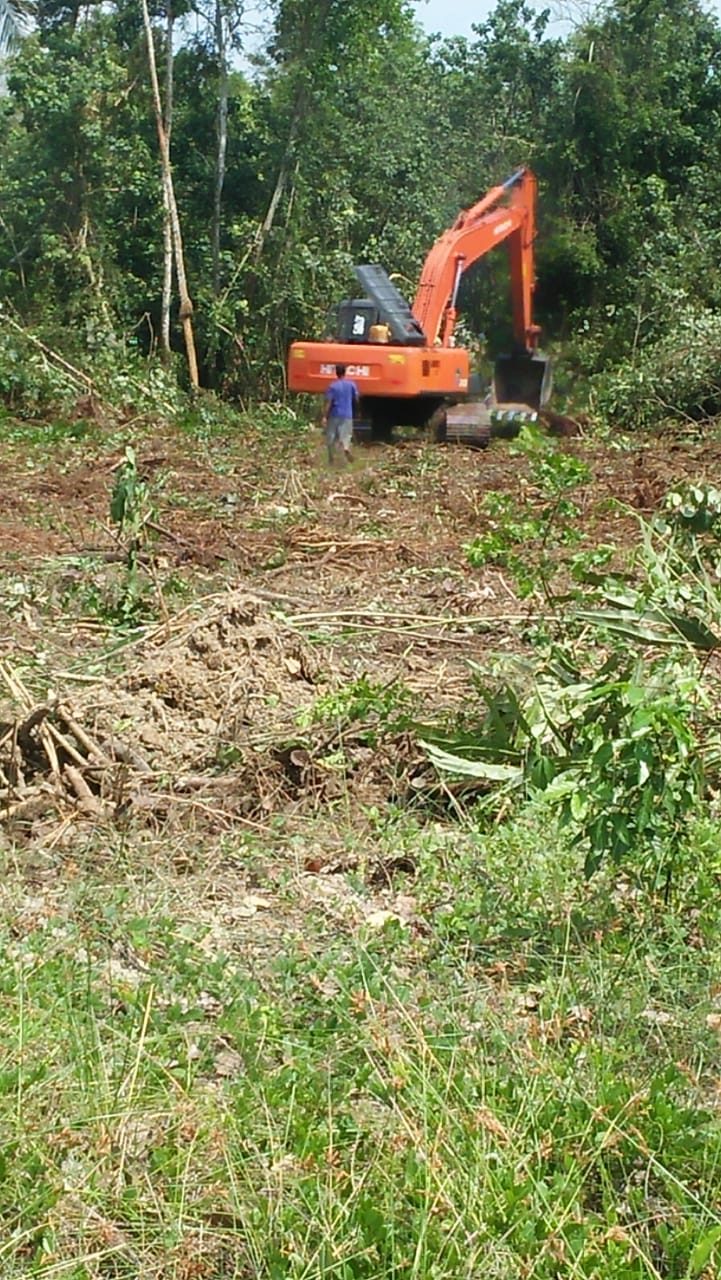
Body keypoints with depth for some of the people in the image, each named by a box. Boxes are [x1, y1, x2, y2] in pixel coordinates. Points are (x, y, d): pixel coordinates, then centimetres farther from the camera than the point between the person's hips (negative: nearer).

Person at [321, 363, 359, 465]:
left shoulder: (333, 386, -8)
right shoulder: (351, 384, -1)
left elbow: (328, 402, -11)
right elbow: (356, 399, 6)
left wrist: (324, 417, -11)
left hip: (334, 415, -2)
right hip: (347, 415, 2)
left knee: (331, 437, 12)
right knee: (345, 436, 1)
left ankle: (331, 459, 18)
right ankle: (346, 448, -32)